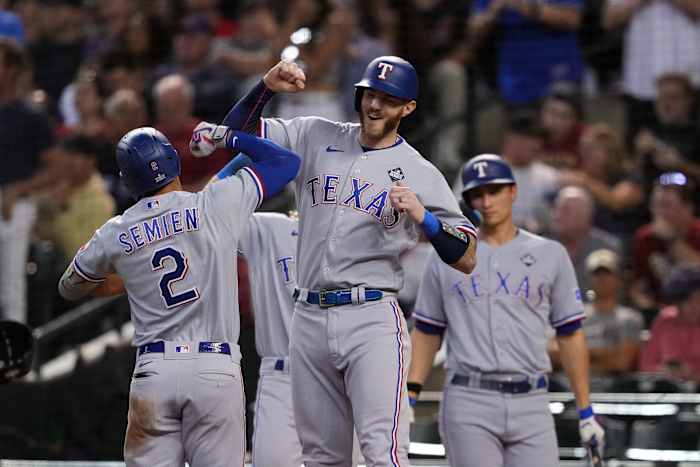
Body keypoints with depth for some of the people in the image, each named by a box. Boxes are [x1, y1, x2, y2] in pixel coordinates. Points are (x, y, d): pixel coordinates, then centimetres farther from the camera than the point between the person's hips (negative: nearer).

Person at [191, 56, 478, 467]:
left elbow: (467, 259, -1)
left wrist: (423, 217, -17)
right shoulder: (316, 137, 12)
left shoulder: (420, 174, 3)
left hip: (373, 318, -4)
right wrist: (267, 87, -6)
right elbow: (238, 132, 9)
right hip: (310, 320, 4)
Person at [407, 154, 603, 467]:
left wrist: (586, 413, 7)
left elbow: (570, 335, 10)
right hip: (468, 405, -1)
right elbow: (426, 332, 14)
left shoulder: (550, 255, 10)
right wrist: (409, 399, 3)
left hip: (531, 404, 1)